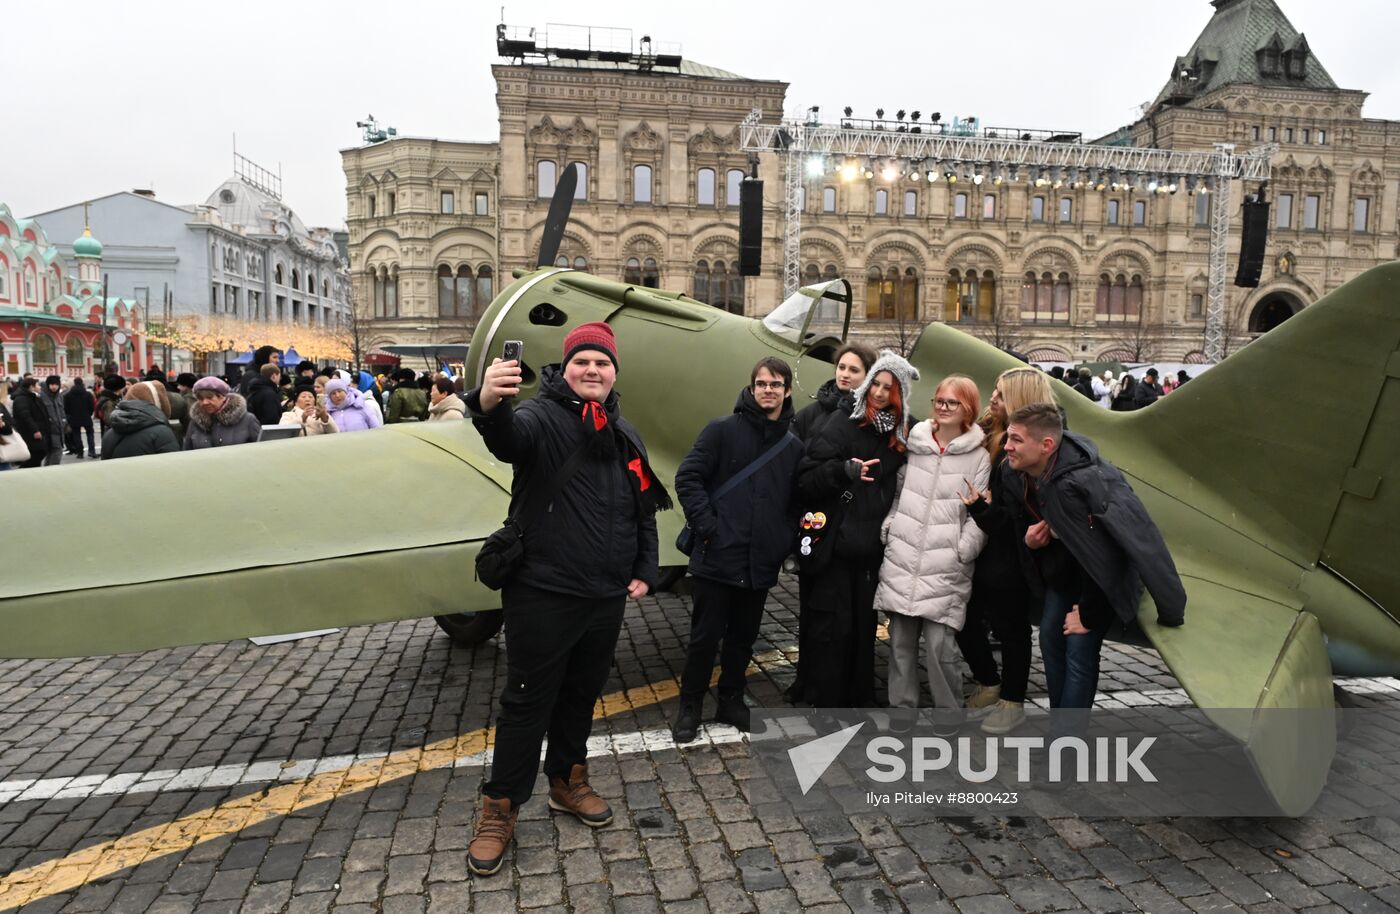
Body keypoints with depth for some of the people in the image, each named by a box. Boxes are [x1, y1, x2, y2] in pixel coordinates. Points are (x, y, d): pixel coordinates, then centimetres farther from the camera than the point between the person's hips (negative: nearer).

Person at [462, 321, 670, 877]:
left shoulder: (625, 435, 11)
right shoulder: (542, 417, -9)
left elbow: (645, 511, 17)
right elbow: (508, 437, -35)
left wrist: (645, 571, 10)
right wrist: (489, 405, -57)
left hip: (606, 597, 6)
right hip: (542, 594, -6)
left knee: (582, 696, 19)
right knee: (527, 702, 4)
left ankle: (568, 782, 39)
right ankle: (499, 809, 19)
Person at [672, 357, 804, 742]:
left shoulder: (793, 446, 9)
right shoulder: (723, 429, -4)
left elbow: (796, 503, 15)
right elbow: (688, 478, -8)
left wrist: (786, 540, 1)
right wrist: (707, 526, -14)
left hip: (761, 563, 4)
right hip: (718, 556, -4)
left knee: (743, 636, 15)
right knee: (706, 635, 4)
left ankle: (731, 699, 32)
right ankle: (690, 705, 20)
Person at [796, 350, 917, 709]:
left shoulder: (900, 439, 9)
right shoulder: (841, 427, -5)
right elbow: (806, 481, -12)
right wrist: (844, 469, -27)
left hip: (869, 551, 5)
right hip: (832, 548, -4)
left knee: (863, 628, 11)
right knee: (831, 628, 0)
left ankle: (859, 699, 25)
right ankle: (826, 703, 12)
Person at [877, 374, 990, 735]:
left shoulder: (979, 456, 0)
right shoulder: (914, 443, 9)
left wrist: (963, 550, -12)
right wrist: (888, 528, 7)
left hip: (945, 567, -3)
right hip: (901, 559, 3)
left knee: (940, 642, -6)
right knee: (900, 639, 7)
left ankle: (948, 710, 16)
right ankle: (902, 706, 23)